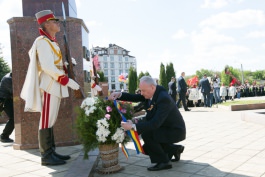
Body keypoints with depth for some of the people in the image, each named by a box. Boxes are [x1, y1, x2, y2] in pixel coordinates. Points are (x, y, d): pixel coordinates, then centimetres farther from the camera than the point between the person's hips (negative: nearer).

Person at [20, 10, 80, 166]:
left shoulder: (51, 42, 18)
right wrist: (68, 81, -22)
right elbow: (48, 67, -21)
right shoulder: (43, 42, -11)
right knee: (47, 120, -5)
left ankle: (51, 152, 18)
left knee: (51, 120, 11)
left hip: (55, 85, 10)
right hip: (49, 85, -10)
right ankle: (46, 156, 1)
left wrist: (67, 64, 9)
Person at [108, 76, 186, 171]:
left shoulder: (164, 99, -32)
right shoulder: (152, 92, -6)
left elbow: (155, 123, -37)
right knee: (147, 148, 12)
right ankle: (175, 149, 24)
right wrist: (119, 94, -22)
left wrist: (133, 126, -41)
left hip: (175, 131, -9)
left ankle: (163, 161, -11)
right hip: (165, 128, 9)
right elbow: (135, 98, -4)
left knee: (146, 134, -27)